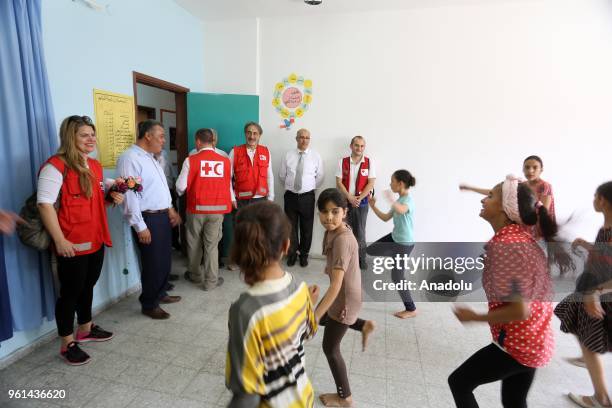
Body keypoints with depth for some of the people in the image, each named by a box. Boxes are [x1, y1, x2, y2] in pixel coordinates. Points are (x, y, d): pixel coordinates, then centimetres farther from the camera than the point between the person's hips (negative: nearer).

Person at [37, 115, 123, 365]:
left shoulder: (95, 166, 12)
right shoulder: (56, 166, -14)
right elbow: (45, 204, -19)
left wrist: (112, 198, 2)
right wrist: (60, 240, -21)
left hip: (96, 240, 8)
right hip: (72, 245, -8)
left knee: (88, 287, 21)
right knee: (70, 292, 6)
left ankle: (85, 329, 39)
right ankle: (67, 344, 23)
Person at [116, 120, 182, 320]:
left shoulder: (151, 157, 13)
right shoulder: (130, 158, -17)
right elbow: (130, 194, -21)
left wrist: (170, 209, 18)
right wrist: (140, 227, -21)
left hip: (162, 215, 9)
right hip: (148, 219, -9)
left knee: (165, 259, 19)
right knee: (153, 263, 3)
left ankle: (160, 294, 37)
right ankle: (149, 305, 22)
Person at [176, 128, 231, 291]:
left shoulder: (191, 160, -8)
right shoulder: (225, 161, -3)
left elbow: (181, 186, -7)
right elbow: (228, 184, 1)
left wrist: (180, 192, 15)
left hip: (196, 208, -1)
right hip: (217, 209, 1)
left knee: (194, 243, 18)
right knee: (212, 245, 9)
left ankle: (195, 275, 35)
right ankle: (211, 281, 16)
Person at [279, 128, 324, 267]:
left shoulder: (316, 156, -1)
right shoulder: (288, 155, 1)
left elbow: (320, 177, 6)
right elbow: (282, 175, 10)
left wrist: (311, 187, 8)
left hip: (307, 197, 0)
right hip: (291, 196, 1)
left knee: (306, 228, 9)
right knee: (291, 227, 9)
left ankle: (304, 254, 27)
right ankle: (292, 253, 27)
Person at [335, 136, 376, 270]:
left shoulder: (369, 162, -2)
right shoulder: (342, 162, -1)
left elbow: (371, 183, -5)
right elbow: (339, 182, -4)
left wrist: (359, 198, -13)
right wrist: (350, 198, -13)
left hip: (362, 202, 0)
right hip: (345, 201, 1)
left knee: (360, 232, 8)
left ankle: (361, 260, 21)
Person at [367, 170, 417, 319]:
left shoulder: (408, 199, -22)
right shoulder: (398, 201, 7)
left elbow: (401, 210, -48)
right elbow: (386, 218, 13)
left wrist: (391, 200, -68)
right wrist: (373, 206, 5)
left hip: (404, 243, -9)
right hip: (394, 238, 9)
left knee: (397, 277, 1)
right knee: (370, 250, 16)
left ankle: (411, 309, 17)